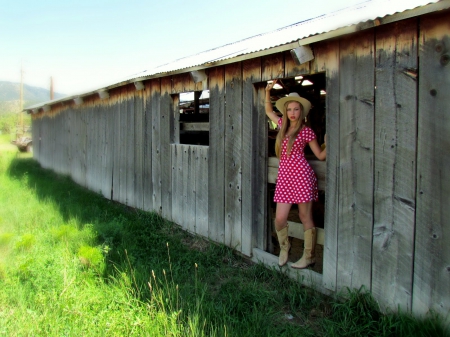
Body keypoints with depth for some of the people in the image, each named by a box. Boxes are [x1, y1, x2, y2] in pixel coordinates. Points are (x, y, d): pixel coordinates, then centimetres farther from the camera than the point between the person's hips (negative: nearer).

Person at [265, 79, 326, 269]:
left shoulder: (306, 131, 1)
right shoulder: (283, 125, 14)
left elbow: (320, 155, 5)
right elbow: (269, 111, 31)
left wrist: (328, 144, -12)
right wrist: (268, 91, 24)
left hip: (301, 175, -4)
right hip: (284, 176, 4)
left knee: (305, 217, 3)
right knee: (279, 219, 0)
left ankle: (309, 256, 16)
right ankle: (284, 247, 29)